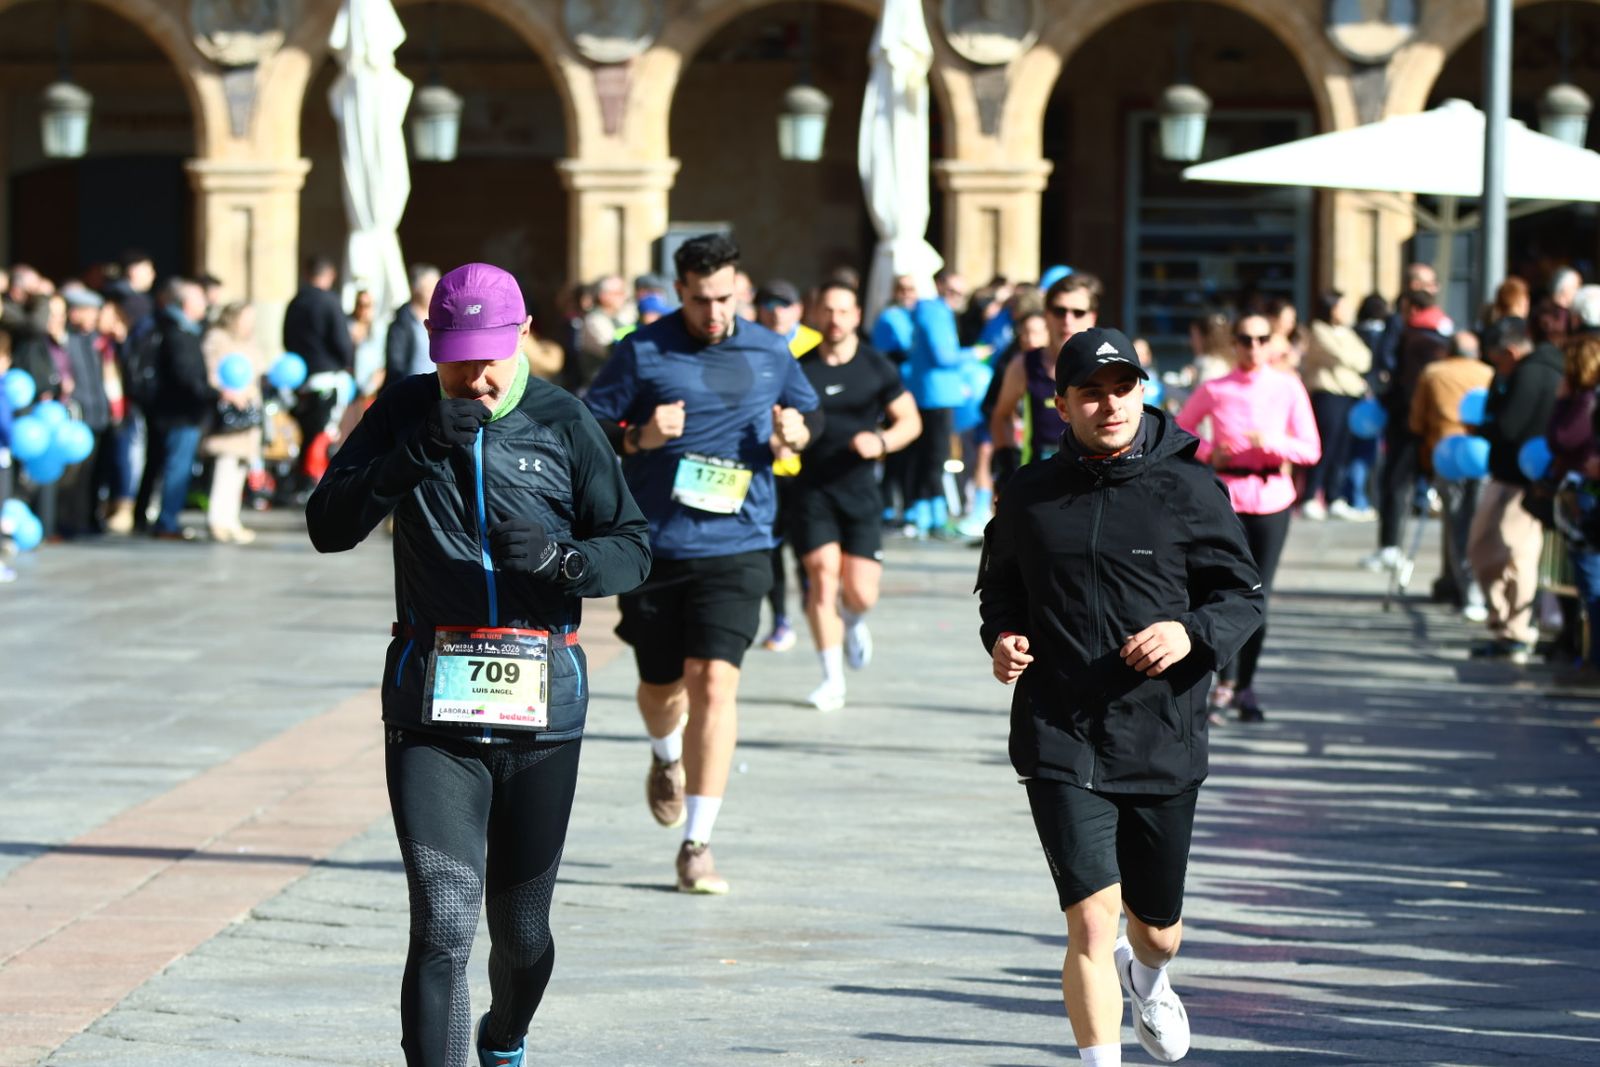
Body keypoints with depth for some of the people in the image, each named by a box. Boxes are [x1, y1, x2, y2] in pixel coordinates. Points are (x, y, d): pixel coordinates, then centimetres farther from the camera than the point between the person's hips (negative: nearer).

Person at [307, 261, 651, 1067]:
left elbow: (631, 548, 5)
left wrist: (562, 559, -16)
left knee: (521, 924, 15)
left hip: (541, 700, 1)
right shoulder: (405, 414, 4)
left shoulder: (563, 424, 2)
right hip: (431, 703, -1)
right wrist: (417, 451, -15)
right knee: (442, 925, -15)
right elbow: (328, 527, -4)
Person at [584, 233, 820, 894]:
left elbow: (808, 414, 23)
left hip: (735, 546, 0)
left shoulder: (769, 354, 7)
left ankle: (698, 843, -9)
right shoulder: (642, 353, 0)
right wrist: (638, 438, -18)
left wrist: (796, 434, -1)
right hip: (653, 543, 0)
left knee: (714, 683, -13)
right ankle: (667, 758, 51)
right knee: (662, 686, 13)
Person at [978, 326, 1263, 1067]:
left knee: (1157, 926, 16)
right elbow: (1000, 585, 20)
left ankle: (1146, 977, 53)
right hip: (1060, 742, 0)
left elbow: (1243, 594, 3)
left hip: (1163, 739, 1)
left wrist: (1193, 633, -17)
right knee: (1092, 918, -14)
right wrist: (1001, 637, -1)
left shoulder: (1187, 490, -2)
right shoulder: (1030, 496, 4)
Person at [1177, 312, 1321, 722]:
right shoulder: (1215, 390, 0)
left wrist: (1272, 443, -16)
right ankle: (1226, 680, -1)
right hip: (1228, 499, -1)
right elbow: (1179, 430, 13)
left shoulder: (1288, 389, 1)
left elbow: (1311, 450, 0)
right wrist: (1207, 452, -5)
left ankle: (1244, 685, 18)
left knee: (1258, 598, 4)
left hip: (1272, 499, 1)